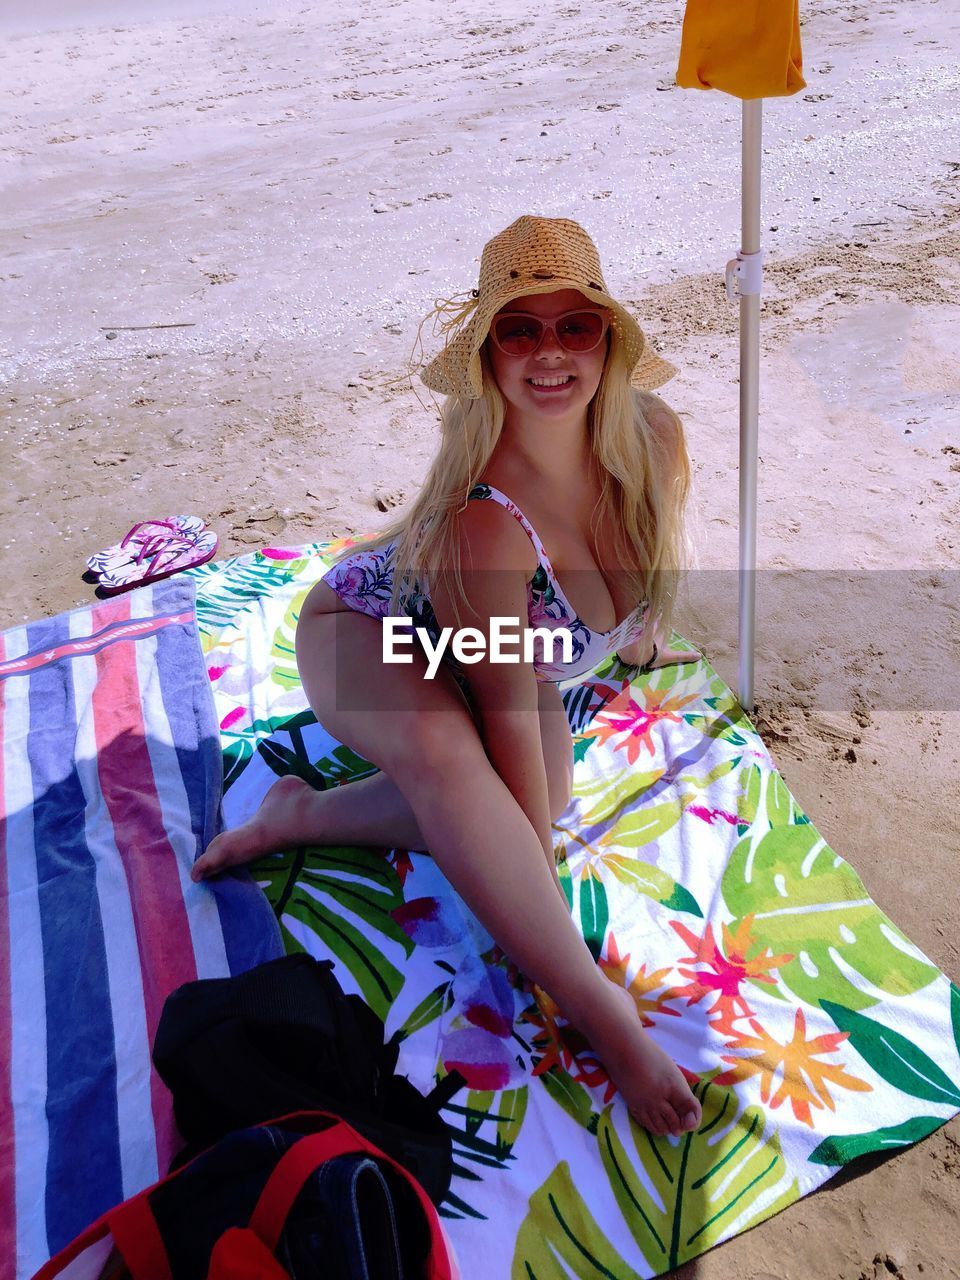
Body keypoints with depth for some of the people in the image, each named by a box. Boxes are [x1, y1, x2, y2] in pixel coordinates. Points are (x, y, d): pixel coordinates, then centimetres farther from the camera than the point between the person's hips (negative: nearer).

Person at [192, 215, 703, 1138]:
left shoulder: (657, 441, -20)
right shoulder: (483, 519, -40)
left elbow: (648, 562, 4)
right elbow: (509, 715, -33)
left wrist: (639, 641, 22)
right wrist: (540, 880, -25)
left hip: (498, 645, 7)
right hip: (364, 627, -6)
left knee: (540, 796, -20)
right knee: (444, 747, -40)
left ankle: (305, 815, -3)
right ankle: (599, 1010, -31)